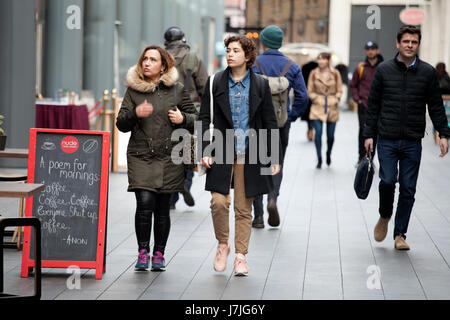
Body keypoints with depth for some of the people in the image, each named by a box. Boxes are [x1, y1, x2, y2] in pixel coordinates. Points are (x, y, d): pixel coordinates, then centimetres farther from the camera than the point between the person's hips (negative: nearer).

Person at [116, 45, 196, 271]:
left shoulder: (176, 90, 5)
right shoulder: (133, 90, 6)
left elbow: (194, 119, 12)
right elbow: (121, 124, 5)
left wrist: (183, 119, -9)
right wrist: (135, 114, -15)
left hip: (169, 158, 0)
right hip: (140, 156, 0)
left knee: (162, 208, 3)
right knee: (144, 203, -14)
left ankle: (159, 254, 16)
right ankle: (143, 251, -1)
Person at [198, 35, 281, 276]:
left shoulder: (260, 85, 4)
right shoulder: (216, 82, 4)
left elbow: (270, 123, 6)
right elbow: (204, 118, 5)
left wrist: (274, 157, 3)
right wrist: (205, 151, -5)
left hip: (249, 156, 0)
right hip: (222, 153, 0)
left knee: (244, 208, 3)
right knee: (218, 202, -11)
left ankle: (240, 256, 12)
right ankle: (222, 244, 13)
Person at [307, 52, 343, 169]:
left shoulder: (335, 74, 3)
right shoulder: (314, 74, 2)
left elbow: (339, 90, 10)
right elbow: (310, 91, 8)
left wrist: (336, 100, -6)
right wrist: (316, 100, -7)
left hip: (332, 107, 1)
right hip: (318, 107, 0)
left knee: (330, 135, 3)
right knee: (318, 132, -13)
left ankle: (329, 154, 32)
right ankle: (319, 159, -6)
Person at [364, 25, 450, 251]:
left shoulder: (427, 72, 4)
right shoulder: (384, 70, 3)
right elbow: (373, 105, 7)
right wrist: (369, 135, 3)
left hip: (413, 142, 1)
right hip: (387, 140, -1)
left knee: (408, 189, 1)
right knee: (388, 180, -12)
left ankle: (400, 234, 13)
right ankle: (384, 217, 17)